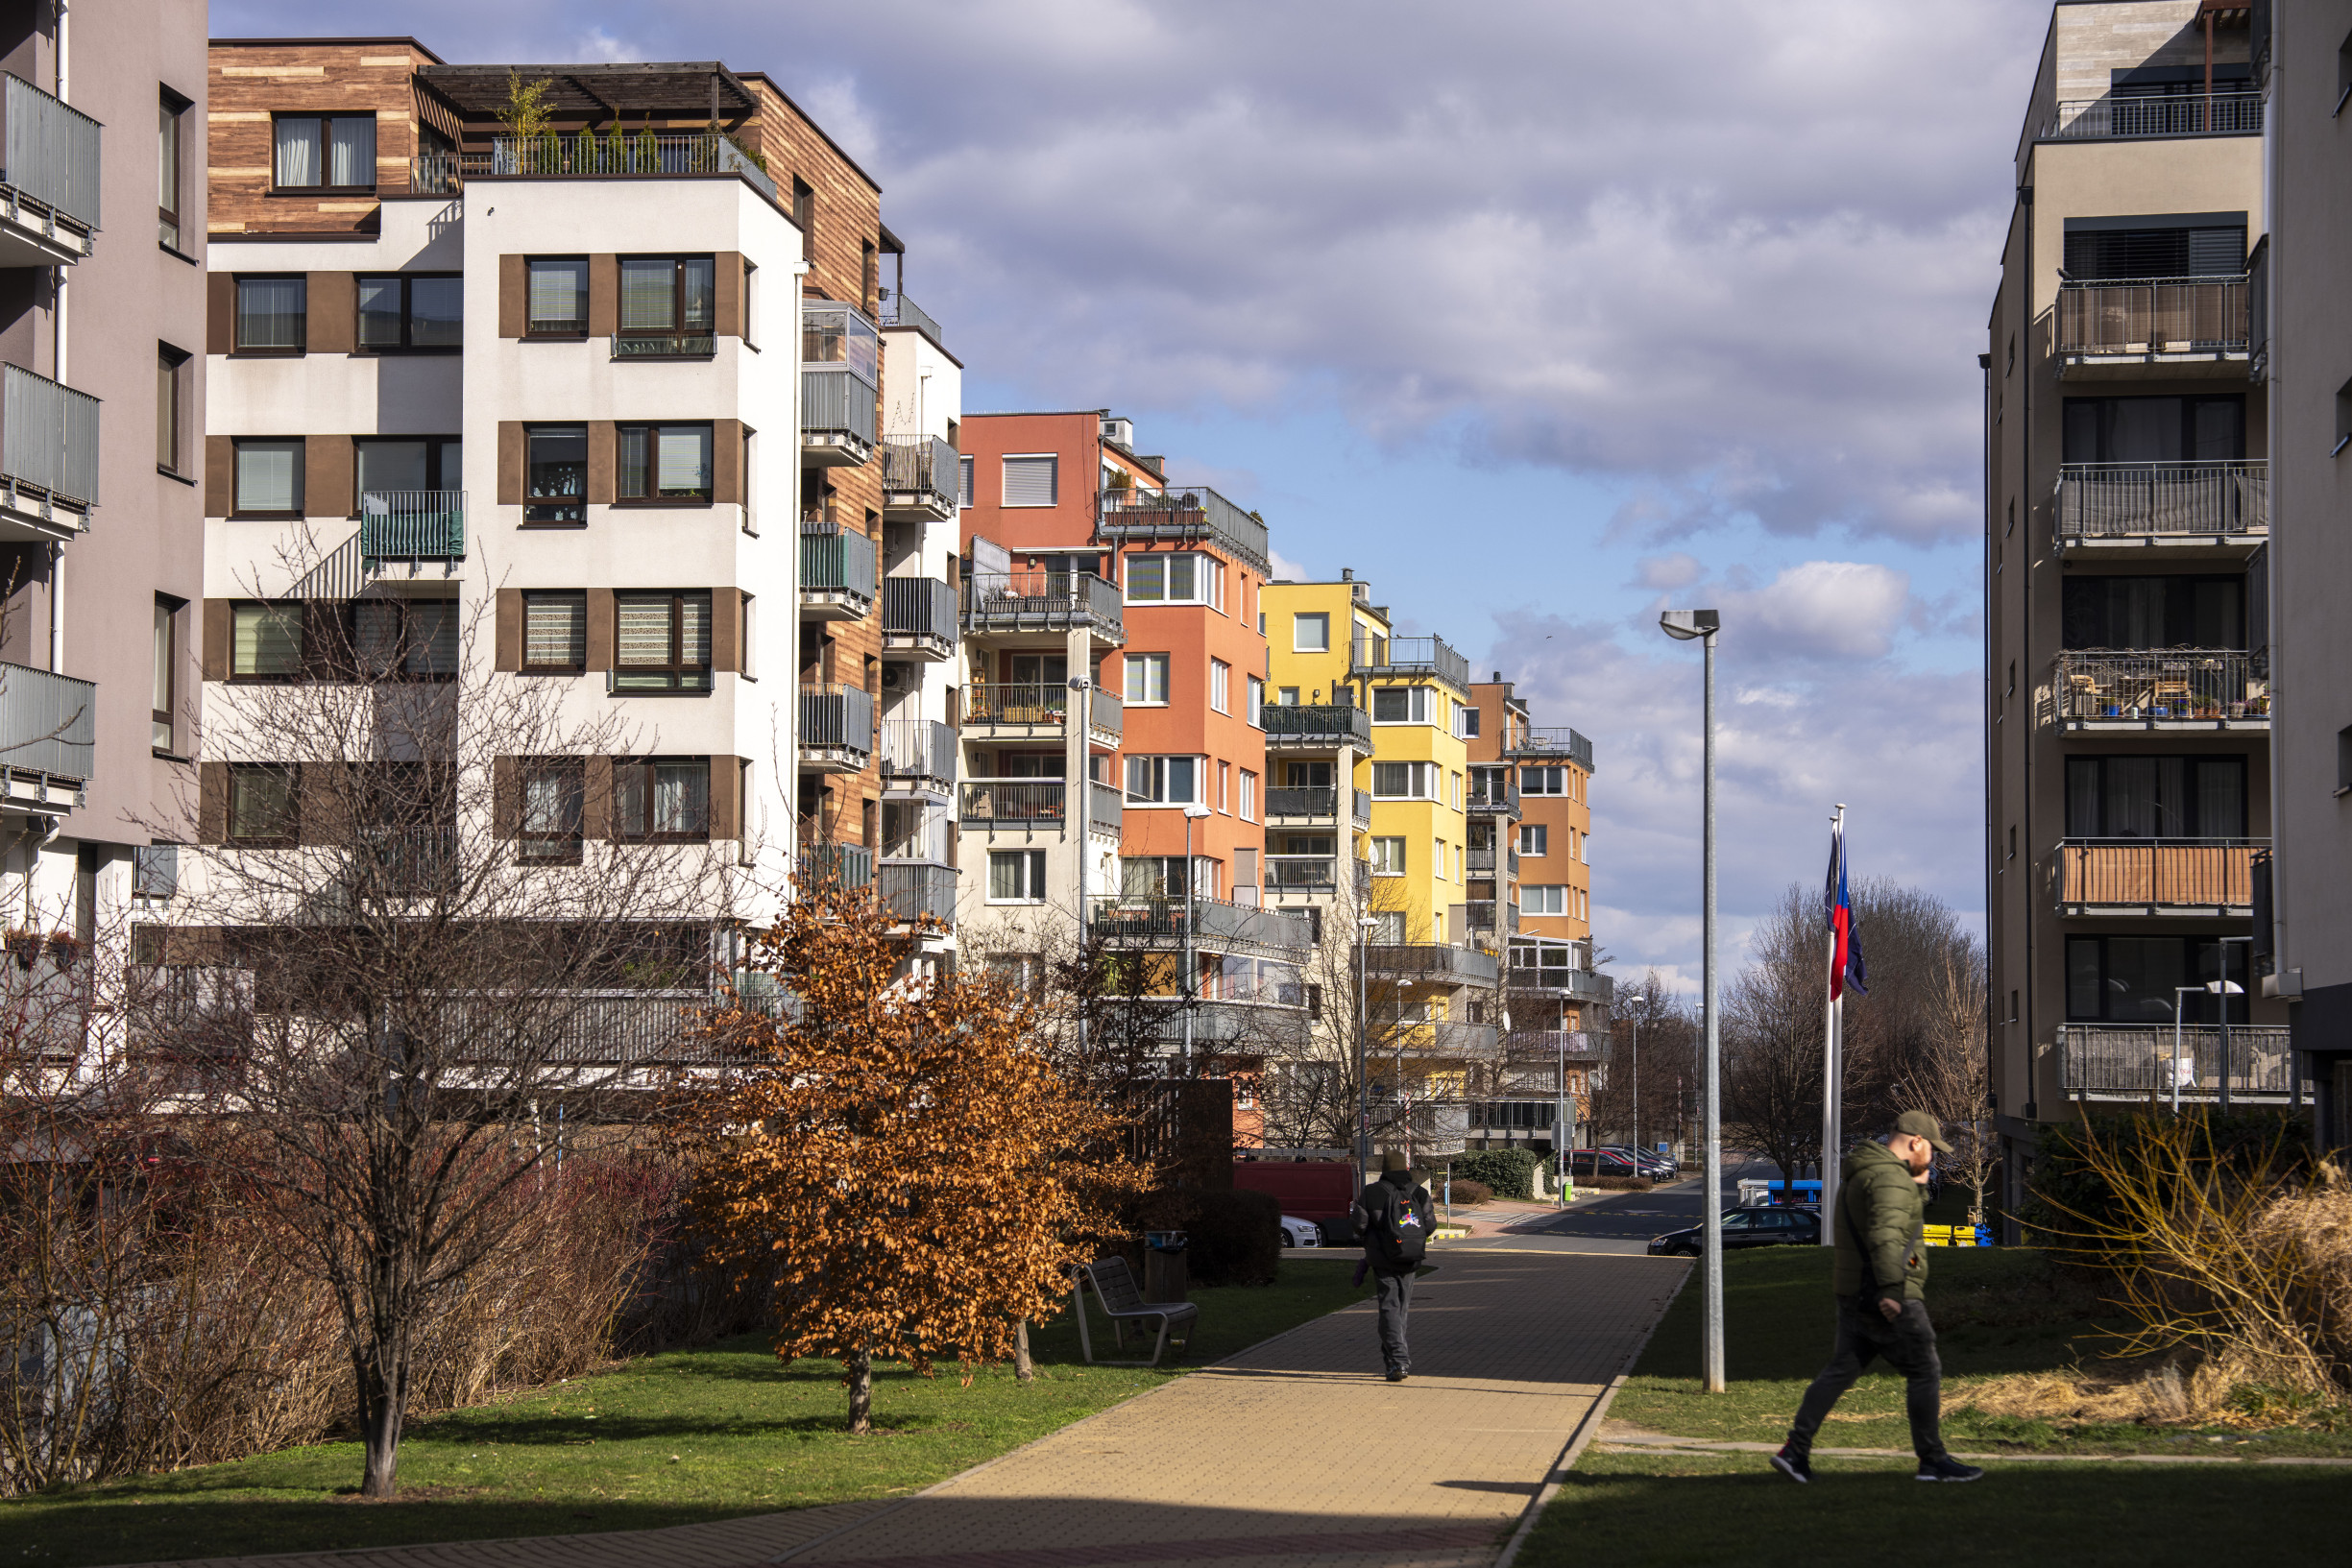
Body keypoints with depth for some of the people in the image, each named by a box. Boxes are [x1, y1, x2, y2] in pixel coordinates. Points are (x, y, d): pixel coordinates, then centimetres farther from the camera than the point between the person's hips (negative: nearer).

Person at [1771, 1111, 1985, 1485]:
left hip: (1854, 1296, 10)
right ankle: (1932, 1460, 4)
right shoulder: (1890, 1177, -16)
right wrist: (1891, 1288, -36)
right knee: (1925, 1373, -1)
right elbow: (1884, 1235, -29)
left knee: (1841, 1370, 8)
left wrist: (1916, 1184, 20)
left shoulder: (1862, 1171, 17)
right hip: (1889, 1299, -10)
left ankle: (1795, 1450, 2)